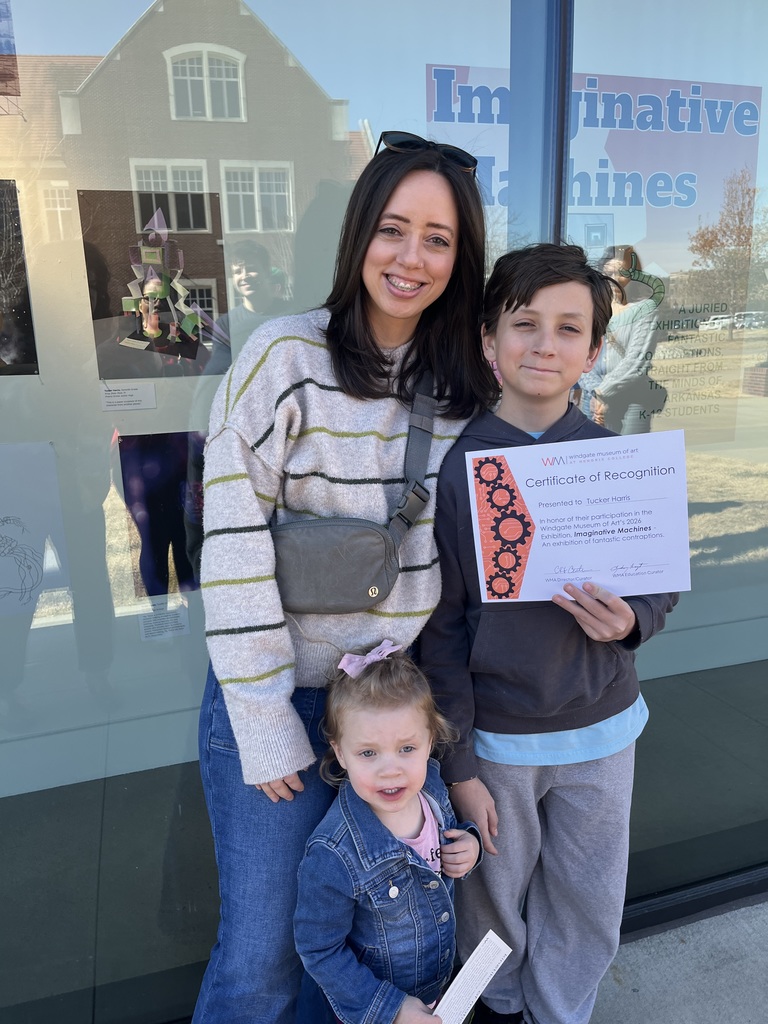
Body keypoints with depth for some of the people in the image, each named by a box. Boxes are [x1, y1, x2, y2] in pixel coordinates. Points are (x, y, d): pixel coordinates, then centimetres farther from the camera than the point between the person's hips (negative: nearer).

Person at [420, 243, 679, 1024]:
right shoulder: (455, 468, -13)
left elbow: (664, 583, 4)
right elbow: (441, 630, -9)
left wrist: (631, 621, -20)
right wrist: (458, 764, -7)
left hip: (600, 727, 2)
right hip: (494, 733, -1)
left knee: (588, 905, 19)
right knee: (494, 898, 20)